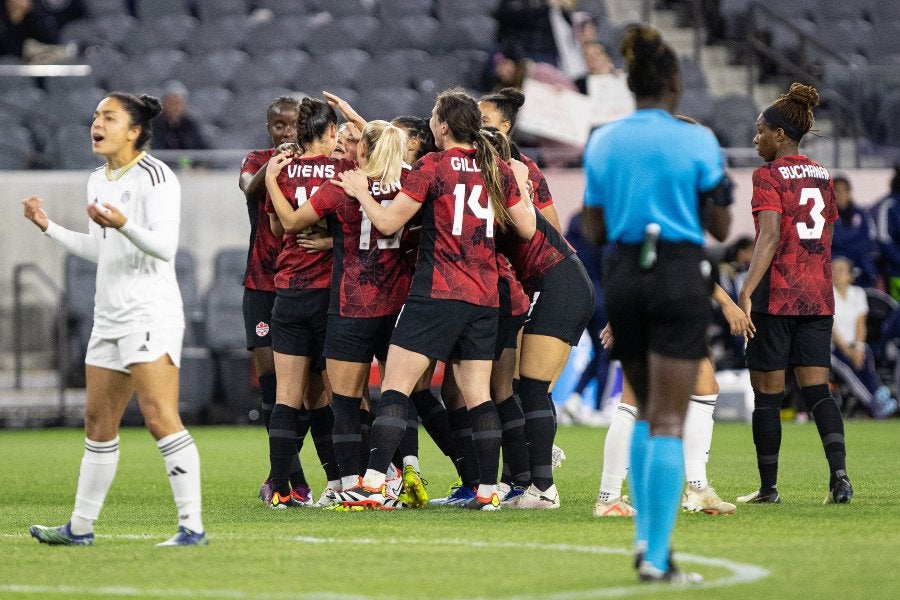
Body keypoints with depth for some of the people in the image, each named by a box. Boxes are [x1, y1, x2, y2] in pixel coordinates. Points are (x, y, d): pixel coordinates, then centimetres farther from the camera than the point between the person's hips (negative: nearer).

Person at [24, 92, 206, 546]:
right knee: (98, 423, 13)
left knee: (160, 419, -15)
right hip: (109, 316, 9)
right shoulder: (98, 181, 16)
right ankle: (81, 528, 21)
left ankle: (192, 526, -15)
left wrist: (123, 224, -35)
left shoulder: (155, 178, -11)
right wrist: (48, 227, 23)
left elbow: (164, 246, -20)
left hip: (151, 313, -9)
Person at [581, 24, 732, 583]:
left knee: (647, 411, 21)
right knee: (669, 421, -3)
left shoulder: (602, 142, 4)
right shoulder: (697, 141, -7)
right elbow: (720, 227, -2)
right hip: (680, 276, -4)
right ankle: (657, 557, -7)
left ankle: (645, 536, 14)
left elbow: (595, 229, 8)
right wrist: (722, 184, 16)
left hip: (622, 276, 4)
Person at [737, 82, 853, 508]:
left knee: (767, 393, 4)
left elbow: (770, 237, -19)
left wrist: (746, 292, -24)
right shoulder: (822, 176, 13)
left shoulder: (768, 176, -8)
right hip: (818, 297, 6)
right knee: (816, 389, 3)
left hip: (777, 297, -6)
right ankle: (839, 473, -17)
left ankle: (768, 487, 8)